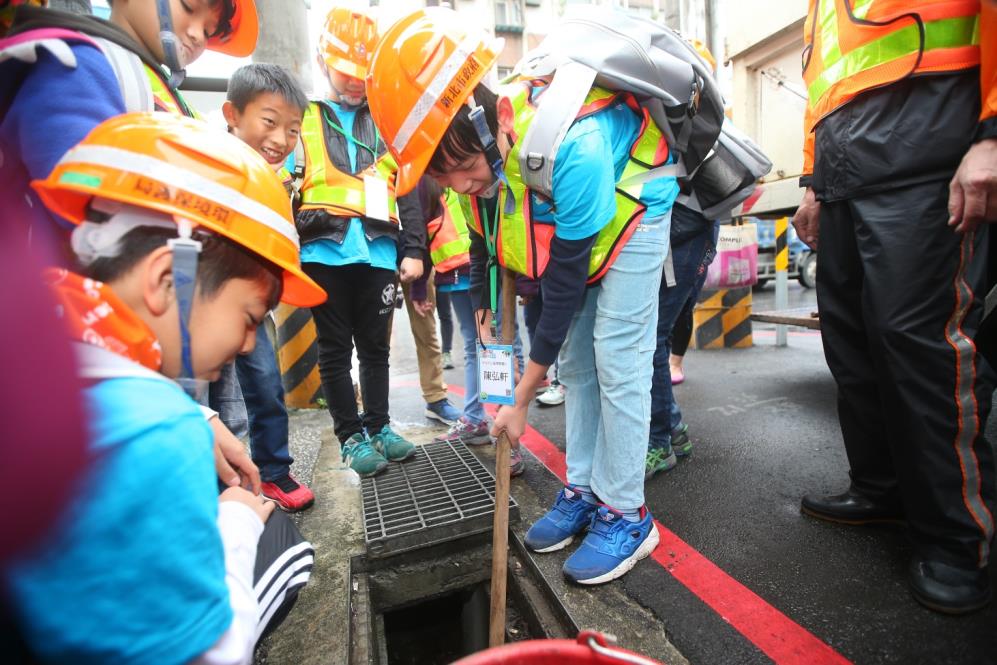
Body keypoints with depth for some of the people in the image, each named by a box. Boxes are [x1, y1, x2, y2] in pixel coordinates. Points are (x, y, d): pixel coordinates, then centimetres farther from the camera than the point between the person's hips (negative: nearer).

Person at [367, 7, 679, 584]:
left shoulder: (571, 148, -40)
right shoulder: (477, 146, -18)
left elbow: (563, 287, -34)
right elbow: (486, 237, 0)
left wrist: (522, 400, -26)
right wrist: (487, 308, -2)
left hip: (631, 214, -6)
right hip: (565, 226, 7)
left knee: (618, 365, -12)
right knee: (577, 362, 4)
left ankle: (627, 515, 4)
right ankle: (585, 490, 18)